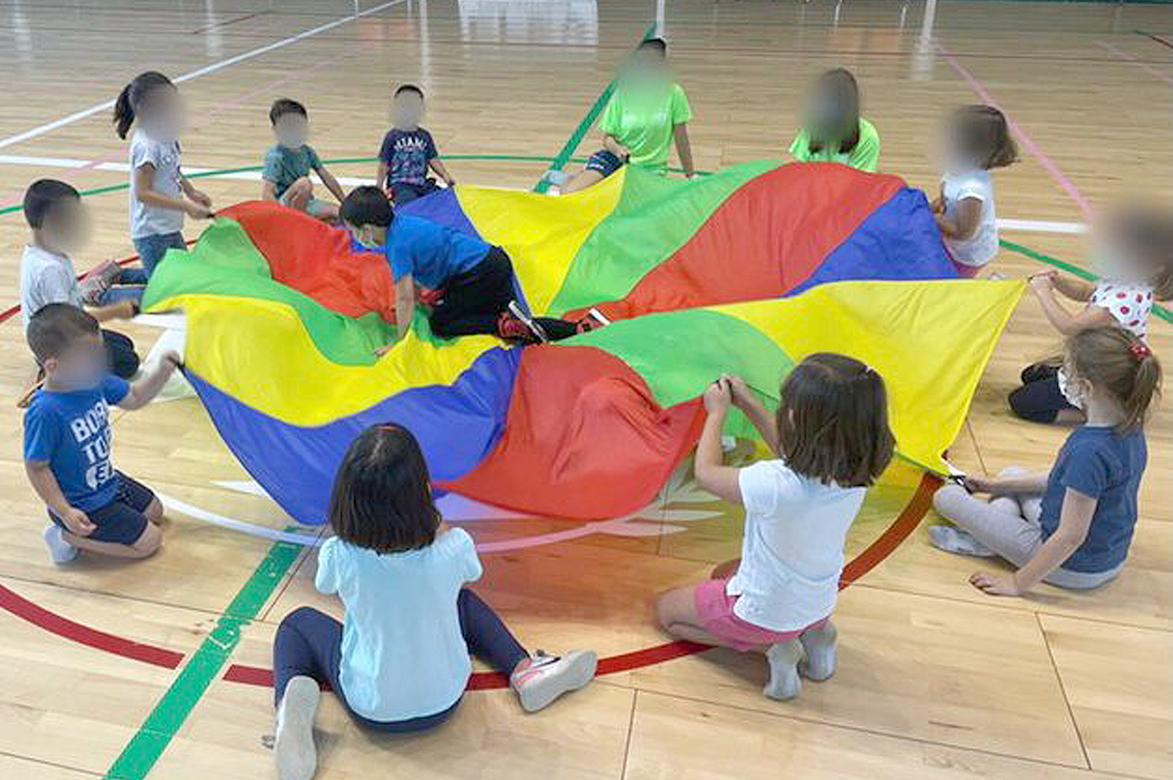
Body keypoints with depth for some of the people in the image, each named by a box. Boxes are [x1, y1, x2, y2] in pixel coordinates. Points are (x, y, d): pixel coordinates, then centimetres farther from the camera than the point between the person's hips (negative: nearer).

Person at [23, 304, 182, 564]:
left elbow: (134, 398, 6)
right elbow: (36, 467, -25)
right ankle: (67, 536, 4)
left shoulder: (96, 382, -10)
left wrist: (163, 370, -10)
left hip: (108, 482, 8)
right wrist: (64, 512, -25)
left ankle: (70, 532, 22)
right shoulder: (44, 412, -32)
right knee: (149, 541, -4)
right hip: (82, 506, -8)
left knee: (154, 511, 25)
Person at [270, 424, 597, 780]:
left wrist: (365, 506, 1)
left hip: (370, 708, -1)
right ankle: (525, 672, 17)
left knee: (299, 622, 20)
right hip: (445, 702, 1)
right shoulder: (454, 547, -27)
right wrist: (427, 510, 3)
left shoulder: (339, 555, -27)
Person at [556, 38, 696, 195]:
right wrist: (617, 148, -24)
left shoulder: (674, 94, -6)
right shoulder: (622, 94, -3)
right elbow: (607, 137, -1)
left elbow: (681, 139, -2)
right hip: (616, 159, 0)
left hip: (651, 169, 1)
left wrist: (691, 175, 0)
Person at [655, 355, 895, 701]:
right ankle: (813, 633, 13)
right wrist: (750, 405, 5)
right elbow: (791, 452, 4)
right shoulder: (854, 476, -19)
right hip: (819, 605, 6)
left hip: (762, 613, -6)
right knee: (724, 574, 33)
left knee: (667, 610, 16)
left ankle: (769, 647, 0)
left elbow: (706, 473, -18)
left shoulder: (775, 484, -38)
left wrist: (717, 412, -4)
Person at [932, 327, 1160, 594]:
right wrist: (996, 485, 13)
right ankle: (989, 534, 6)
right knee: (1010, 474, 25)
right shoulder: (1132, 431, -3)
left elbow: (1071, 537, -29)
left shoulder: (1089, 449, -32)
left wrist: (1018, 583, -19)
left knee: (946, 497, -7)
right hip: (1110, 560, 9)